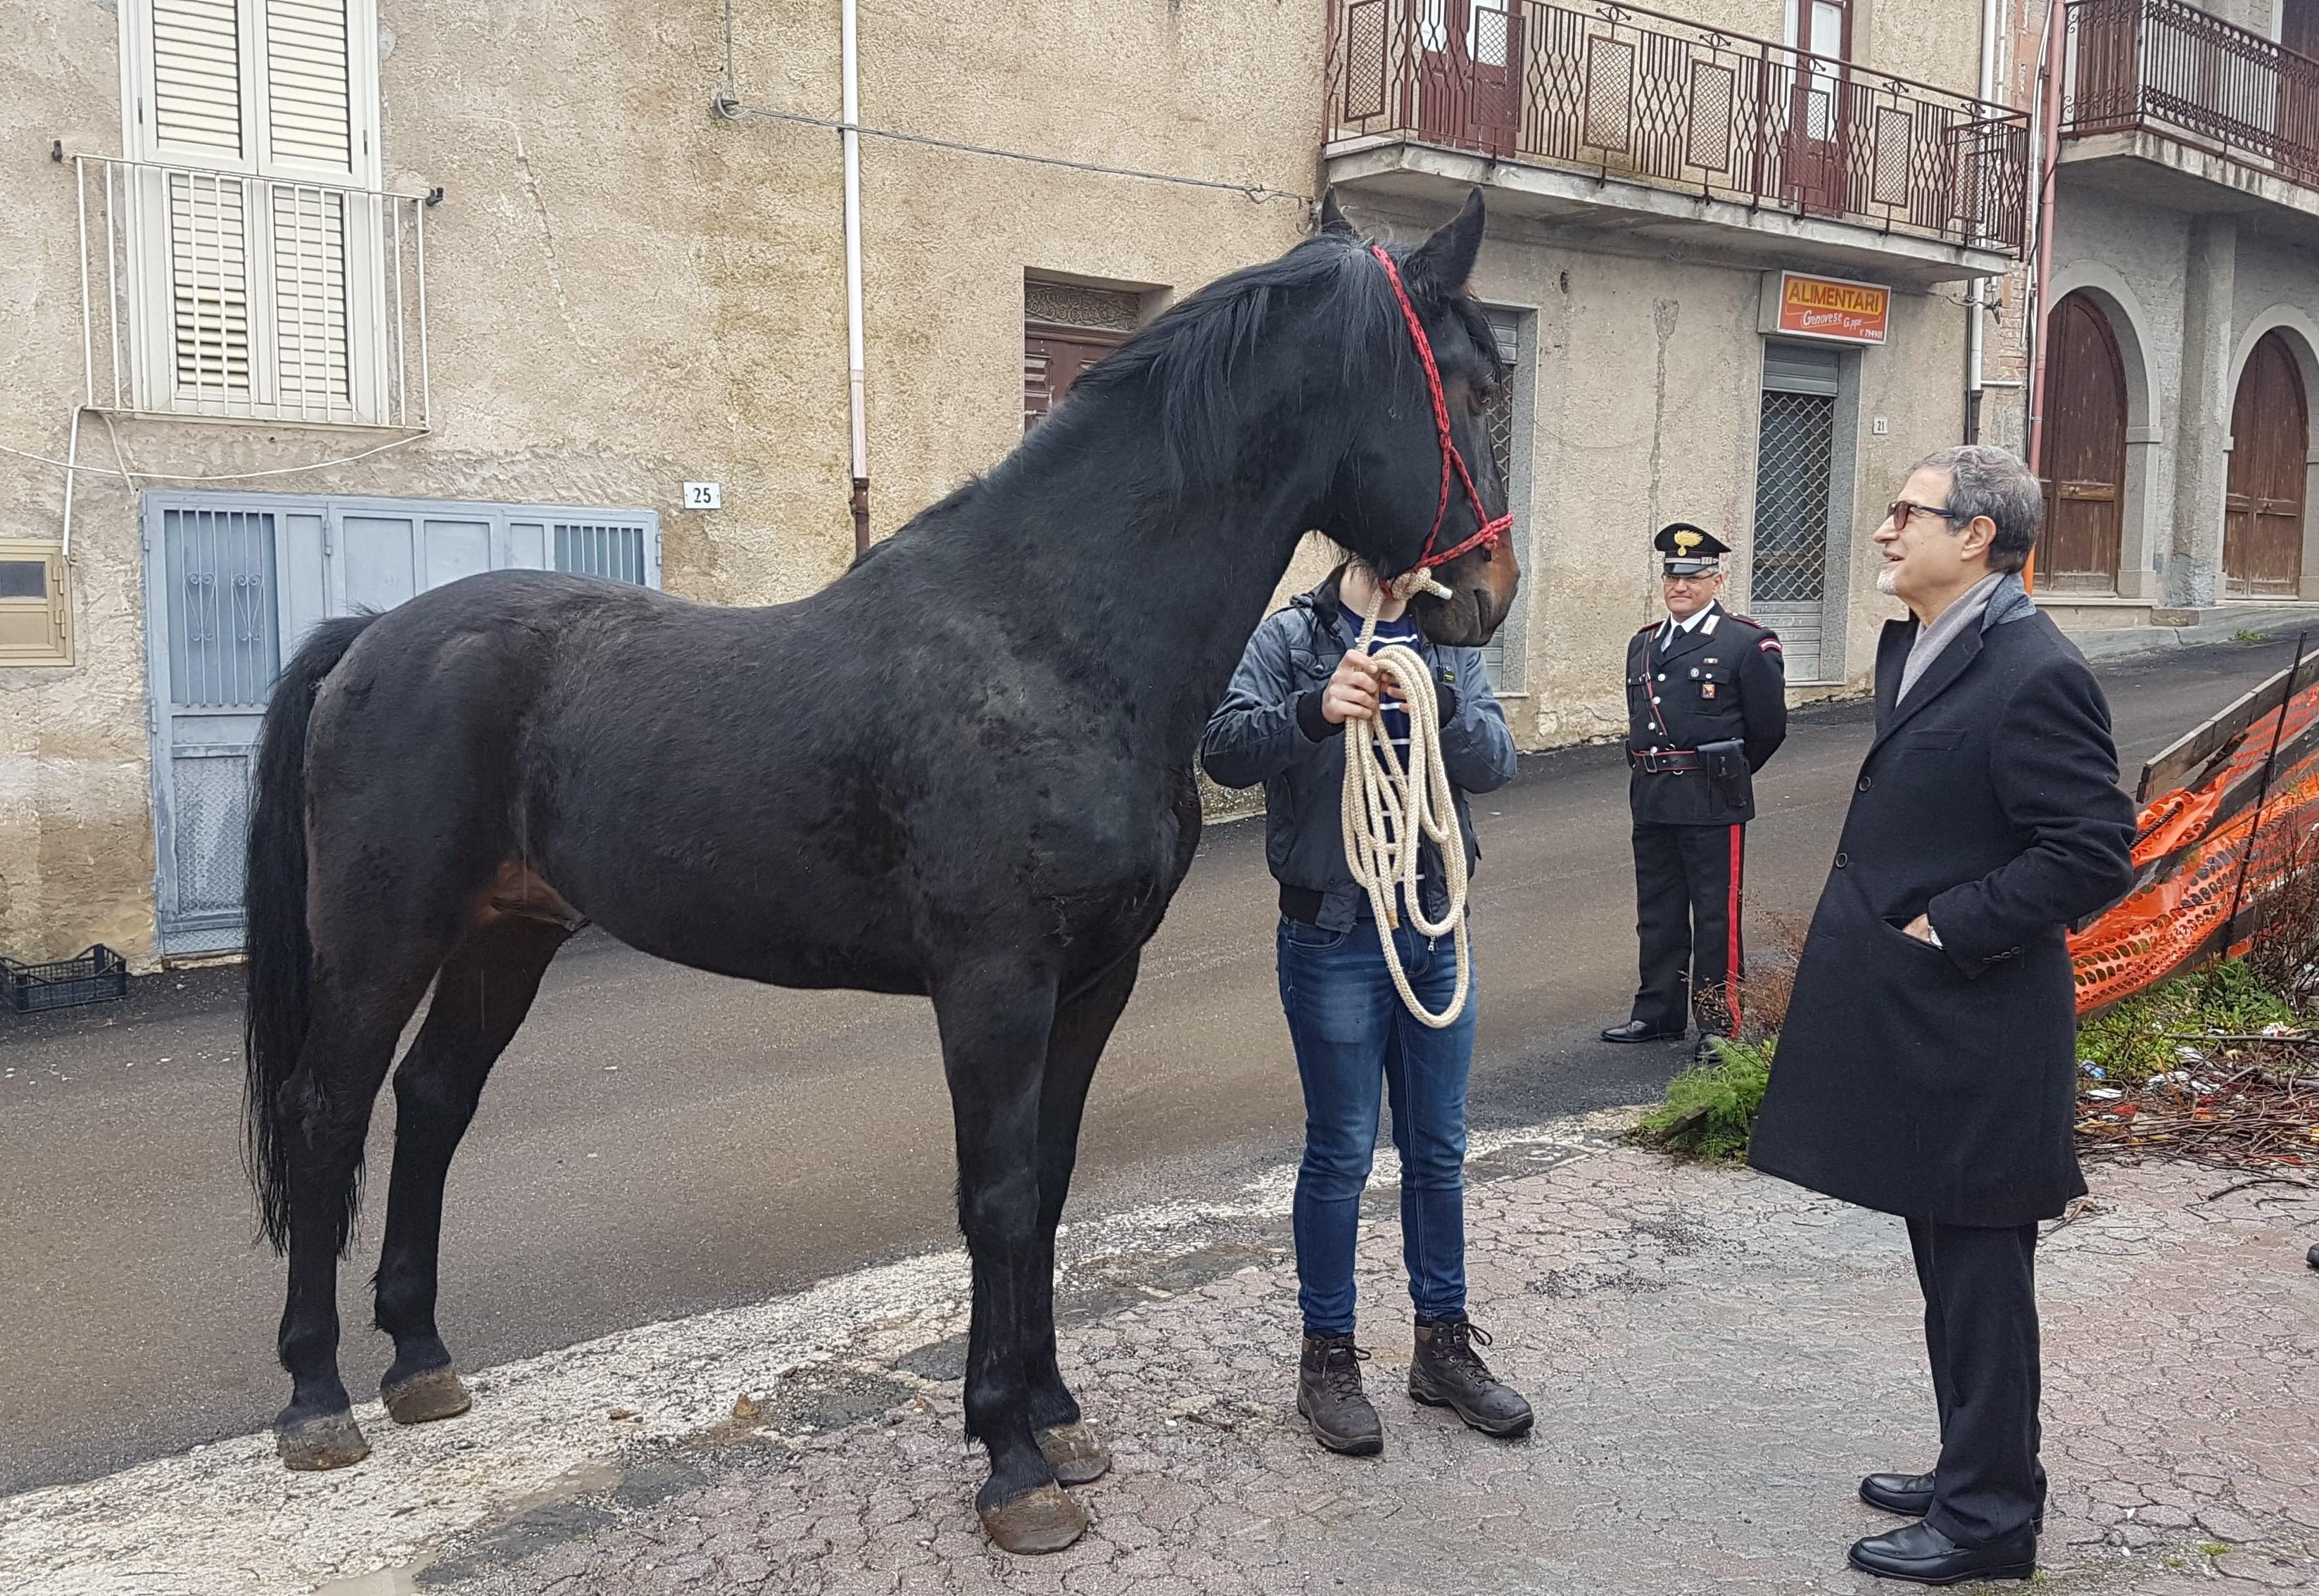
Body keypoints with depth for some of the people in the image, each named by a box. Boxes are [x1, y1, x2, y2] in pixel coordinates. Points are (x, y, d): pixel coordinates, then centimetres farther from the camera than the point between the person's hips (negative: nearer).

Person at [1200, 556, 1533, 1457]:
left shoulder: (1452, 649, 6)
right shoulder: (1292, 639, -6)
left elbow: (1496, 763, -8)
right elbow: (1224, 753, -19)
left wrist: (1437, 705, -28)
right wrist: (1314, 710, -36)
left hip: (1435, 928, 5)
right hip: (1335, 935, -4)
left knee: (1439, 1151, 14)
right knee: (1341, 1154, 4)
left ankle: (1443, 1344, 30)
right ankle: (1327, 1357, 20)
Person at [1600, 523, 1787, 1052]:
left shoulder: (1748, 642, -5)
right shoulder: (1643, 644, 14)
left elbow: (1769, 727, 0)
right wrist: (1651, 772, 16)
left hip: (1713, 804, -6)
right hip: (1651, 800, 6)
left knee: (1716, 914, 1)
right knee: (1657, 912, 13)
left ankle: (1719, 1021, 9)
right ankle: (1658, 1011, 23)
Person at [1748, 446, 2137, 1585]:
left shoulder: (2034, 675, -18)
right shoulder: (1911, 648, 11)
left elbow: (2095, 852, -21)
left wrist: (1946, 929, -19)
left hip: (1972, 1031, -9)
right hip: (1913, 1022, 10)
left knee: (1978, 1270, 4)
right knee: (1948, 1265, 20)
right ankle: (1971, 1471, 35)